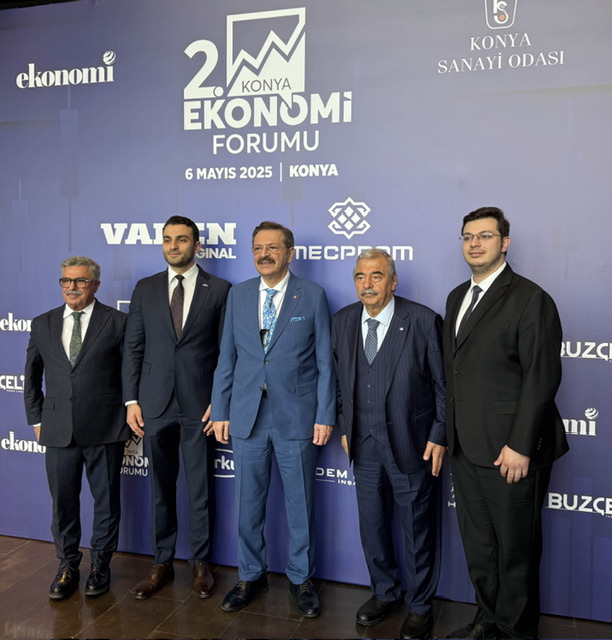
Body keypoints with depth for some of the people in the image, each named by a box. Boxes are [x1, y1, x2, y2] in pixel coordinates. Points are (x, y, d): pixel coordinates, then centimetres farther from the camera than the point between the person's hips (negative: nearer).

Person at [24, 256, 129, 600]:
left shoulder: (117, 321, -2)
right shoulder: (43, 324, 9)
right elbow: (32, 377, 17)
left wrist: (128, 420, -3)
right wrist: (36, 419, 12)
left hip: (104, 430, -3)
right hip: (58, 430, 3)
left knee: (106, 500, 9)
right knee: (63, 501, 12)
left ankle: (101, 565, 27)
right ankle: (68, 565, 30)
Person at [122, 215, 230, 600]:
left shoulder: (219, 290, 0)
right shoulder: (145, 289, 7)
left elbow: (226, 350, -1)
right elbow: (133, 347, 7)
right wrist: (132, 399, 1)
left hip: (199, 404, -2)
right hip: (155, 404, 3)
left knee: (199, 488, 7)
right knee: (161, 488, 12)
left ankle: (200, 563, 23)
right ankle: (163, 564, 26)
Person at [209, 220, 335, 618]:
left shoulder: (313, 296, -2)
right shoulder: (238, 295, 6)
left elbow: (325, 361, -2)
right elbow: (227, 358, 8)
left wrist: (325, 416, -6)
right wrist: (220, 411, 4)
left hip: (297, 417, -2)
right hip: (247, 416, 3)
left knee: (300, 503, 9)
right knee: (249, 503, 12)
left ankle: (301, 579, 28)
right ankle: (251, 576, 31)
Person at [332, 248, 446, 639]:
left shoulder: (424, 321, -12)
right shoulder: (343, 321, 2)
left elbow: (443, 383, -8)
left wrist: (439, 437, -10)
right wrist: (345, 426, 9)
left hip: (411, 443, -4)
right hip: (364, 443, 5)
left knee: (417, 527, 10)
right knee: (372, 523, 17)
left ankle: (420, 607, 31)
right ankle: (386, 593, 41)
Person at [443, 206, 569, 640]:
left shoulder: (530, 299, -11)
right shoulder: (458, 297, 13)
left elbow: (542, 377, -16)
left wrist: (521, 446, -18)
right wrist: (452, 433, 11)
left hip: (509, 451, -7)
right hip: (466, 449, 7)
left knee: (516, 548, 9)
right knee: (478, 547, 19)